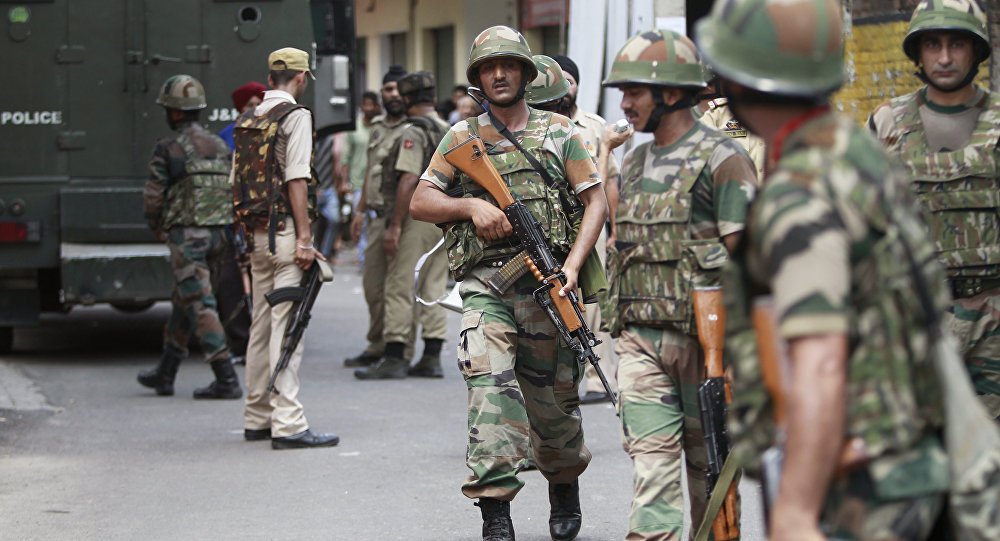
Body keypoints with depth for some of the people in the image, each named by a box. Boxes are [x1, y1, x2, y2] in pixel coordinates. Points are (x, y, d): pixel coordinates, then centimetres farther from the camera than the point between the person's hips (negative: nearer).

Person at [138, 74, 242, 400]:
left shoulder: (167, 149, -8)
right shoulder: (219, 146, 11)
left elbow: (153, 198, -7)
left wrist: (156, 227, 11)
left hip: (185, 235, -7)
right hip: (217, 234, 7)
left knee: (200, 306, -7)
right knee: (183, 302, 18)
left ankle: (227, 380, -14)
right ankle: (165, 374, 26)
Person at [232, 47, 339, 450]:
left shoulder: (247, 121, 14)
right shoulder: (295, 116, -8)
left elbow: (236, 181, 15)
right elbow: (296, 180, -16)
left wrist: (250, 232, 19)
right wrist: (304, 238, -17)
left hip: (257, 233, 8)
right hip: (285, 231, -8)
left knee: (261, 325, 13)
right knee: (286, 326, -10)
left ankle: (257, 419, 18)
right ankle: (288, 424, -13)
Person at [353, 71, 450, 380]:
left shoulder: (413, 132, -12)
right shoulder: (449, 132, 14)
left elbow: (408, 181, -20)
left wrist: (394, 225, -20)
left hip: (416, 216, -8)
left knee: (400, 288, -4)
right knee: (433, 289, 10)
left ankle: (394, 358, -5)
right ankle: (432, 358, 10)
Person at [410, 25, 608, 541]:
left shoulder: (558, 131, 9)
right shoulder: (462, 138, 10)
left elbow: (596, 199, 4)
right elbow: (420, 202, 7)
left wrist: (572, 265, -9)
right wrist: (471, 206, -12)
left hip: (545, 285, 1)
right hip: (486, 287, -1)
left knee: (553, 398, 10)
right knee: (490, 386, -18)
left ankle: (564, 487, 38)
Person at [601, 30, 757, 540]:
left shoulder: (722, 160, -8)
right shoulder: (634, 164, 14)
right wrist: (616, 328, 18)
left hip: (701, 338, -5)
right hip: (639, 341, 5)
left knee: (709, 466, 8)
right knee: (651, 460, -5)